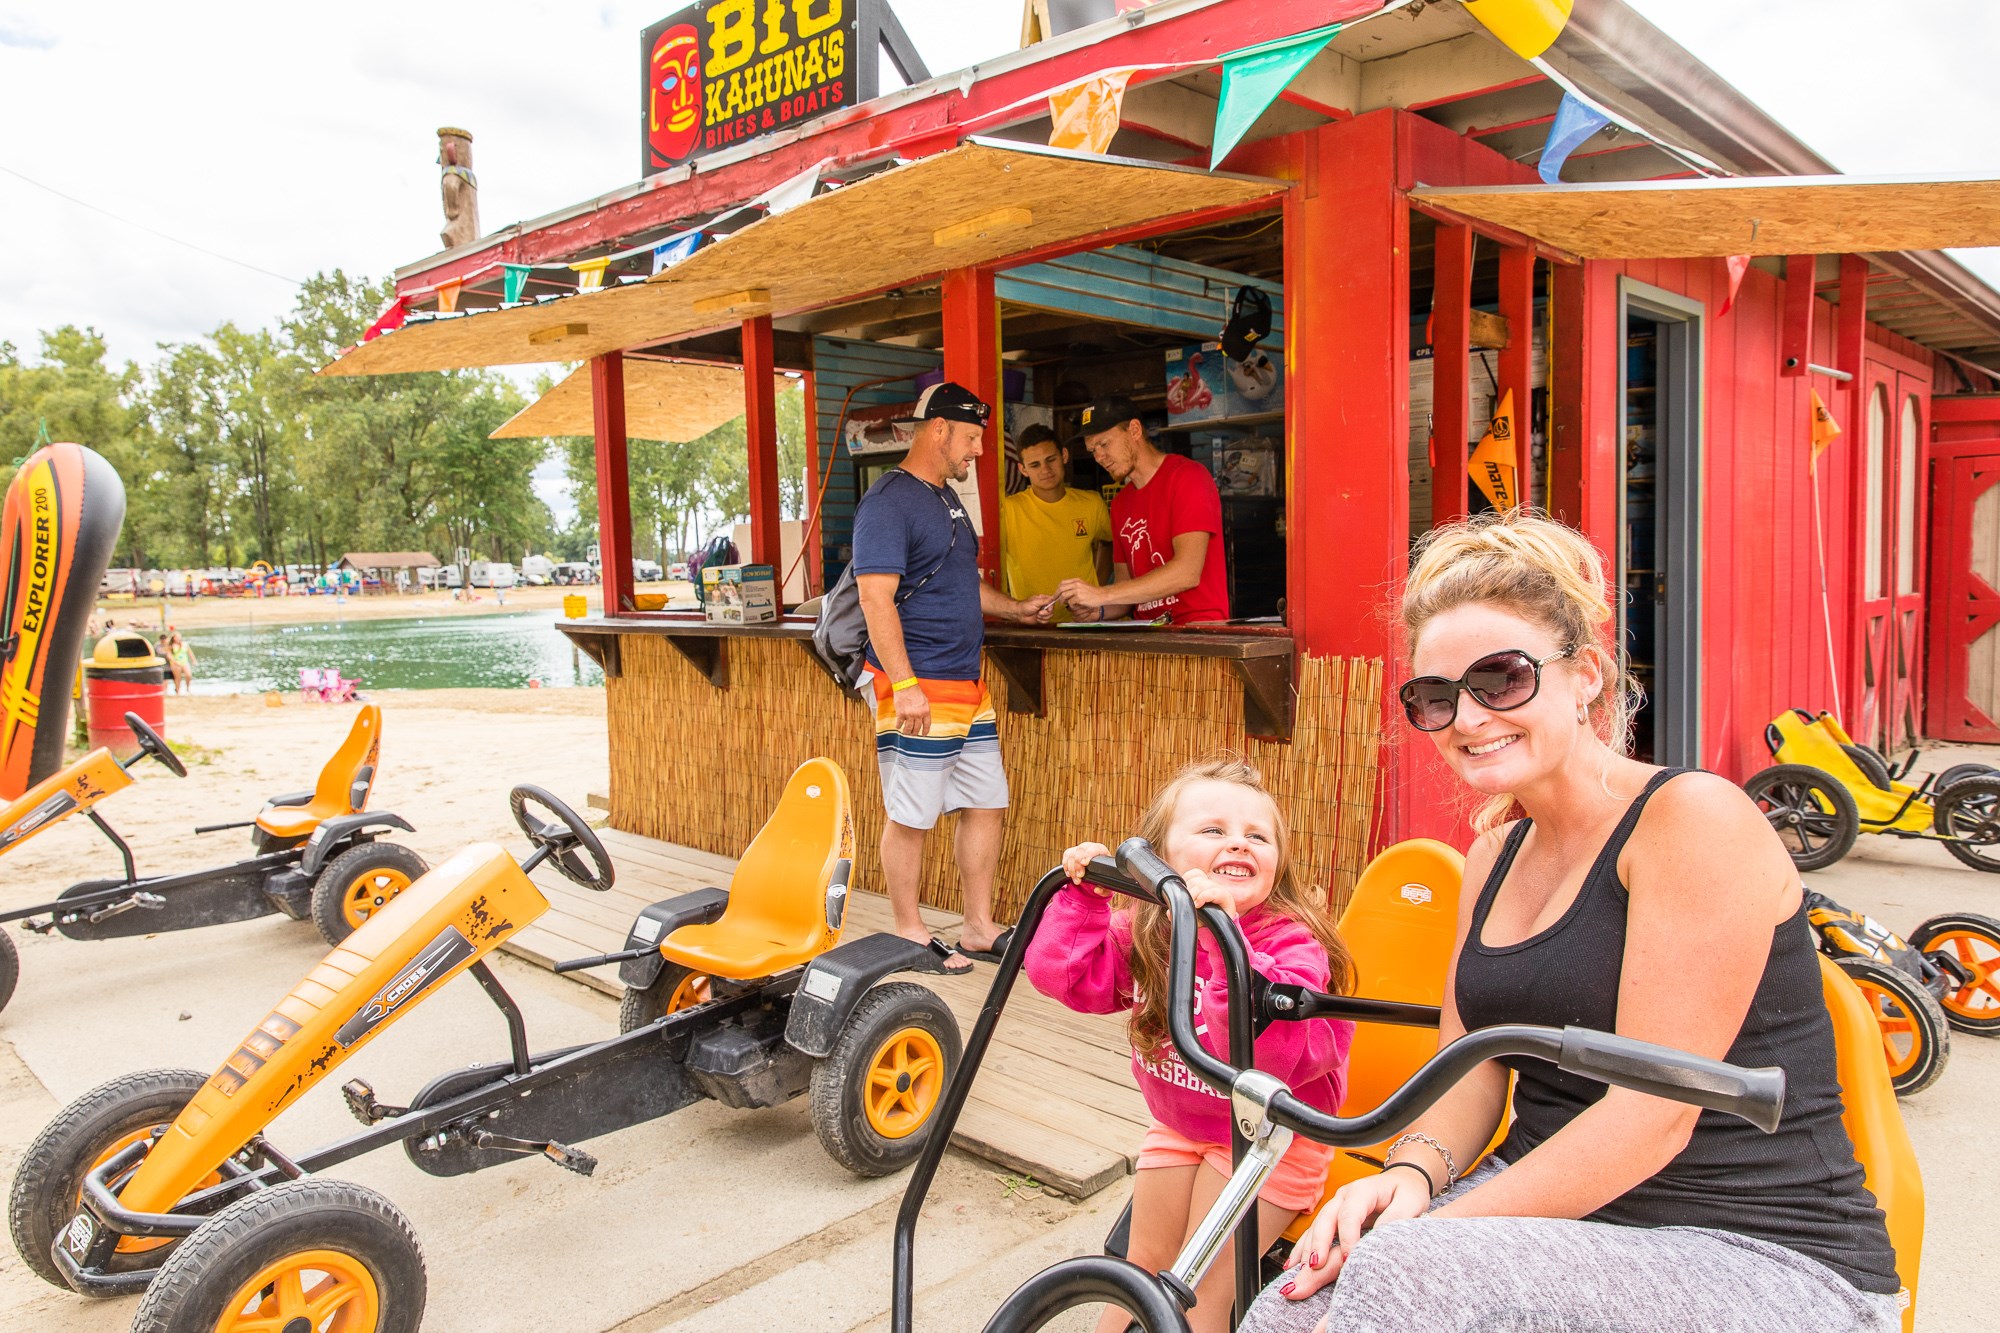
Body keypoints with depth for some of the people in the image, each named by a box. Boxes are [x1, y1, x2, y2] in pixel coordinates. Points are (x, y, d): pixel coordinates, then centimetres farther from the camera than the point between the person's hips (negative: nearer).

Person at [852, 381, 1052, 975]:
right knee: (910, 816, 1)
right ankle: (910, 937, 15)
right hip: (916, 689, -9)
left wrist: (1017, 609, 22)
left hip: (967, 684, 10)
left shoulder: (947, 498, 18)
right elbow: (876, 598, -21)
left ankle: (980, 930, 23)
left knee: (987, 804, 11)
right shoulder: (888, 503, -12)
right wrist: (905, 686, -26)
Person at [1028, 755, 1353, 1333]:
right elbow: (1060, 975, -11)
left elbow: (1275, 1046, -47)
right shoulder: (1141, 936, -11)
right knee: (1145, 1265, 18)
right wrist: (1083, 893, -21)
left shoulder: (1292, 942, -30)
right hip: (1177, 1123, 6)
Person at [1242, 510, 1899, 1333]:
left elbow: (1652, 1112, -20)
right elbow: (1467, 1071, 8)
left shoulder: (1693, 816, -15)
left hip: (1763, 1259, -6)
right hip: (1553, 1207, 6)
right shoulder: (1496, 852, 9)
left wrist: (1432, 1236, -22)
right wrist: (1413, 1174, -13)